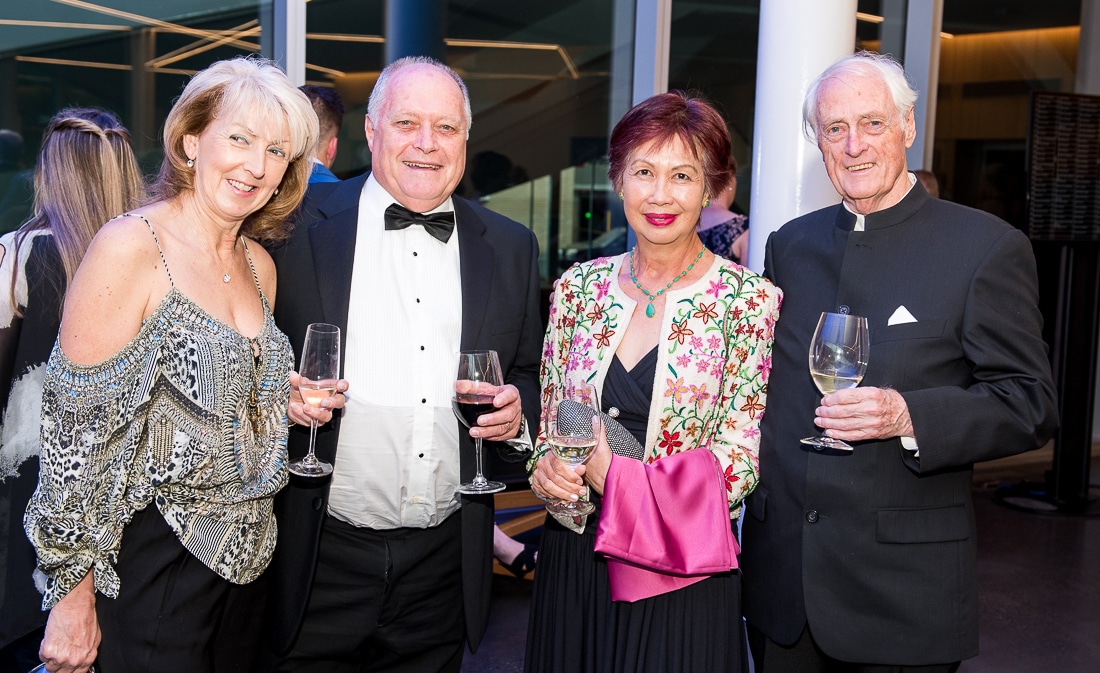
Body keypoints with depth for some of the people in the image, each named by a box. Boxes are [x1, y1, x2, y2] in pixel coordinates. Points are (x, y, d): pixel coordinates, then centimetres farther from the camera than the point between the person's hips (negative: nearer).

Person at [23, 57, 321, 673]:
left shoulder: (260, 266, 7)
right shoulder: (129, 247, -15)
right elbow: (79, 428, -15)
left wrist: (288, 407, 0)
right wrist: (72, 592, -13)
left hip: (240, 561, 7)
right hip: (147, 569, -7)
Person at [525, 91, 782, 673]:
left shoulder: (752, 301, -9)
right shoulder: (578, 287, 2)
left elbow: (738, 466, -12)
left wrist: (611, 473, -16)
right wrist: (545, 466, -12)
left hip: (684, 572, -3)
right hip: (571, 561, 4)